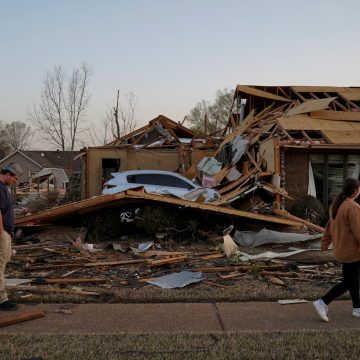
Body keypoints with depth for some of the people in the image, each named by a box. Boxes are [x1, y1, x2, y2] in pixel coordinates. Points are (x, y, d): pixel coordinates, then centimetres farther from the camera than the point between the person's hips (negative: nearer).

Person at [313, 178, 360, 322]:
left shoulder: (336, 205, 4)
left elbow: (329, 227, 12)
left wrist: (325, 243, 21)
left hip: (340, 249, 9)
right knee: (348, 283, 2)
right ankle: (322, 303, -1)